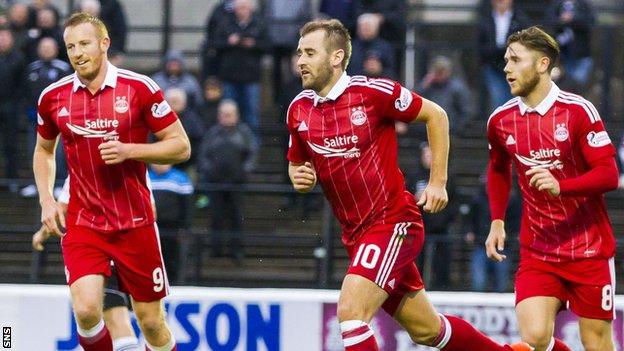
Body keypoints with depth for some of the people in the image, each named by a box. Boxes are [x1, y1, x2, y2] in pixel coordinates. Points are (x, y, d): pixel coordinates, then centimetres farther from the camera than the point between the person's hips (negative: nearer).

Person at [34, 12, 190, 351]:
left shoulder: (139, 89, -7)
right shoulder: (53, 97, 2)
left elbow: (181, 146, -4)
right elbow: (44, 150, 20)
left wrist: (129, 150, -17)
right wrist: (46, 200, 7)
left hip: (135, 223, -1)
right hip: (82, 223, 1)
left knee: (151, 321, 4)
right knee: (85, 309, -18)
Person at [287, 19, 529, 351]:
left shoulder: (372, 92, -14)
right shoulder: (298, 109, 3)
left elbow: (435, 116, -2)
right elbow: (296, 164, 18)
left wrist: (438, 182, -3)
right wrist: (300, 179, -6)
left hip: (393, 222, -6)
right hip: (355, 233, 6)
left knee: (350, 312, -22)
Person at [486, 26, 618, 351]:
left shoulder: (578, 111, -11)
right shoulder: (500, 120, 3)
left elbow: (609, 175, -15)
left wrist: (561, 187, -31)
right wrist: (497, 221, 10)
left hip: (589, 250, -3)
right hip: (537, 250, 3)